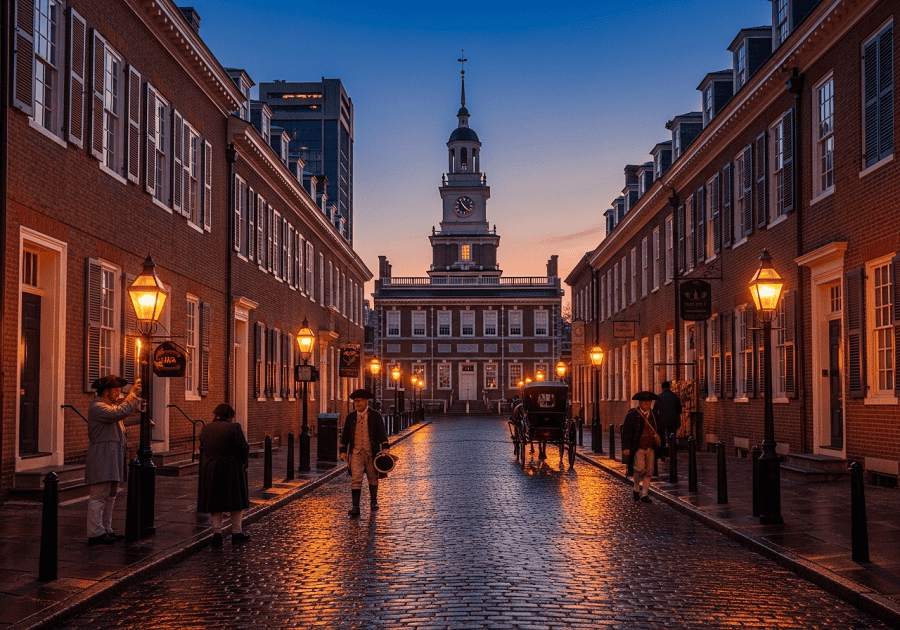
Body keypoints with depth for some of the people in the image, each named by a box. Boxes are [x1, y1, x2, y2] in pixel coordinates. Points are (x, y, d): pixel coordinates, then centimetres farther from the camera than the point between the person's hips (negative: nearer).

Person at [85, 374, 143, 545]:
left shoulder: (109, 406, 20)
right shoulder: (97, 407, -14)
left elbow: (123, 420, 31)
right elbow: (119, 413, -28)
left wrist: (141, 419, 18)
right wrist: (133, 396, -22)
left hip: (112, 458, 11)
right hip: (101, 458, -11)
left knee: (110, 495, 14)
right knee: (99, 495, -9)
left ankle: (106, 530, 20)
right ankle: (95, 533, -7)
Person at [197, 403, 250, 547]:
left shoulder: (206, 429, 5)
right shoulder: (234, 427, -10)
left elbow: (203, 449, 11)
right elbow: (244, 449, -11)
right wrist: (242, 463, 6)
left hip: (210, 470, 4)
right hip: (231, 470, -4)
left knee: (215, 503, 9)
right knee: (235, 502, 7)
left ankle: (217, 534, 5)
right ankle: (237, 533, 12)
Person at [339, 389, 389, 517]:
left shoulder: (375, 416, 0)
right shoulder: (350, 417, 6)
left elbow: (382, 433, -1)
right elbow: (345, 435, 11)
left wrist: (385, 449, -10)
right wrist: (343, 452, 8)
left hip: (371, 452, -1)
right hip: (356, 452, 1)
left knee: (373, 478, 12)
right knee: (355, 479, -9)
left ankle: (373, 501, 32)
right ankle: (355, 507, -10)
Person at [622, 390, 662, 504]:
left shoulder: (655, 416, 13)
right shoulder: (632, 415, -1)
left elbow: (658, 431, 26)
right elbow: (626, 432, -4)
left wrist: (658, 438, 8)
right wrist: (626, 448, -11)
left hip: (651, 449, 4)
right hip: (638, 448, -4)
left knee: (649, 472, 3)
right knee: (640, 469, -14)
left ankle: (644, 494, 11)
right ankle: (636, 490, 8)